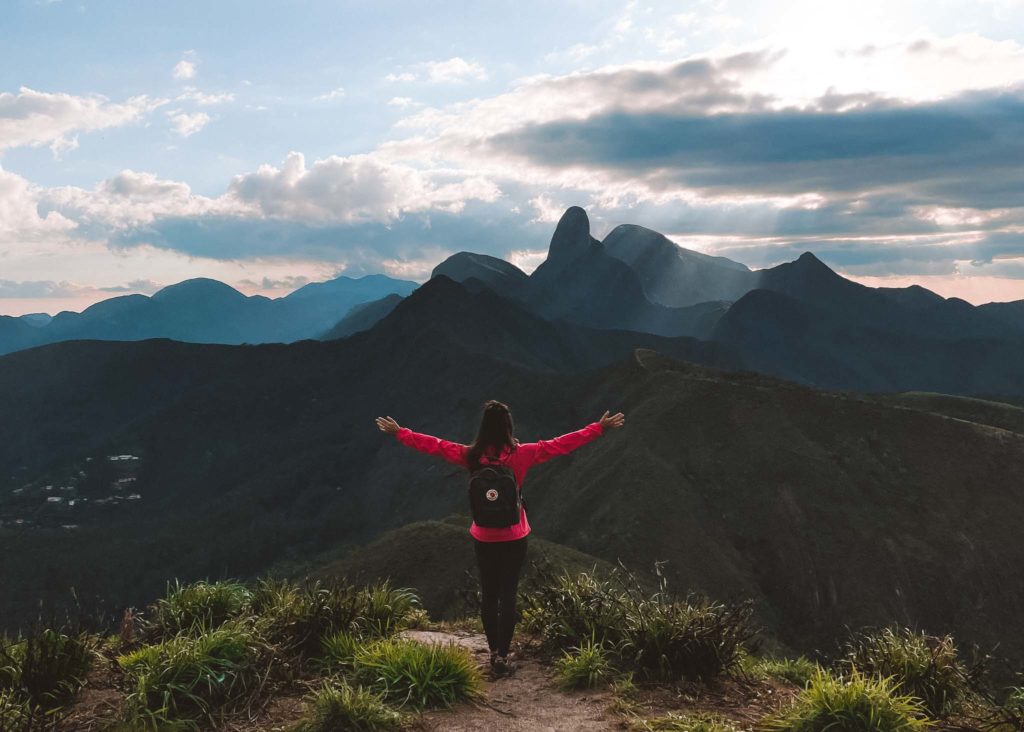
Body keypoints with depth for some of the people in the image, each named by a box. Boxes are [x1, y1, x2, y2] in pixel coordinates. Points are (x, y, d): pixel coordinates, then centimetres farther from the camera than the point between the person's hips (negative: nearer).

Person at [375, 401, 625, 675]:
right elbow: (562, 444, -9)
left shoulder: (470, 456, -10)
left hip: (483, 538, 2)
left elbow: (433, 445, 0)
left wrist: (399, 432, 14)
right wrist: (599, 428, -2)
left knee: (488, 595, 14)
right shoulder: (522, 454, -14)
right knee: (508, 595, 6)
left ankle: (494, 652, 23)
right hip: (513, 537, -2)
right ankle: (502, 656, 9)